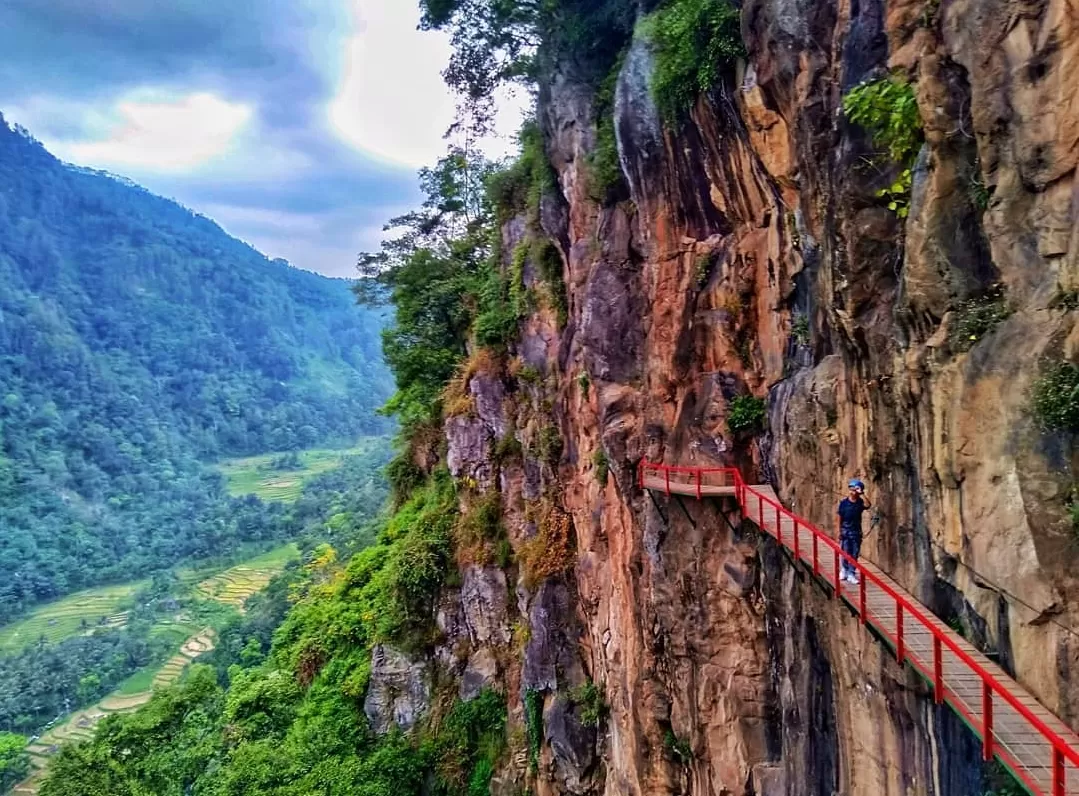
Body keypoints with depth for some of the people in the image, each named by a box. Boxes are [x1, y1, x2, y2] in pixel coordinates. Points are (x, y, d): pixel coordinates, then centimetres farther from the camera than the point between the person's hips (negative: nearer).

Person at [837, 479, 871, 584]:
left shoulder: (860, 502, -3)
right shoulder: (844, 503, -5)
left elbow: (868, 504, -27)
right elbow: (840, 518, -1)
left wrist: (861, 494, -25)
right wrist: (839, 532, -3)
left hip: (856, 531, 1)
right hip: (845, 531, -1)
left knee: (854, 554, 4)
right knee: (846, 553, 4)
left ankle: (851, 574, 9)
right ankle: (845, 570, 24)